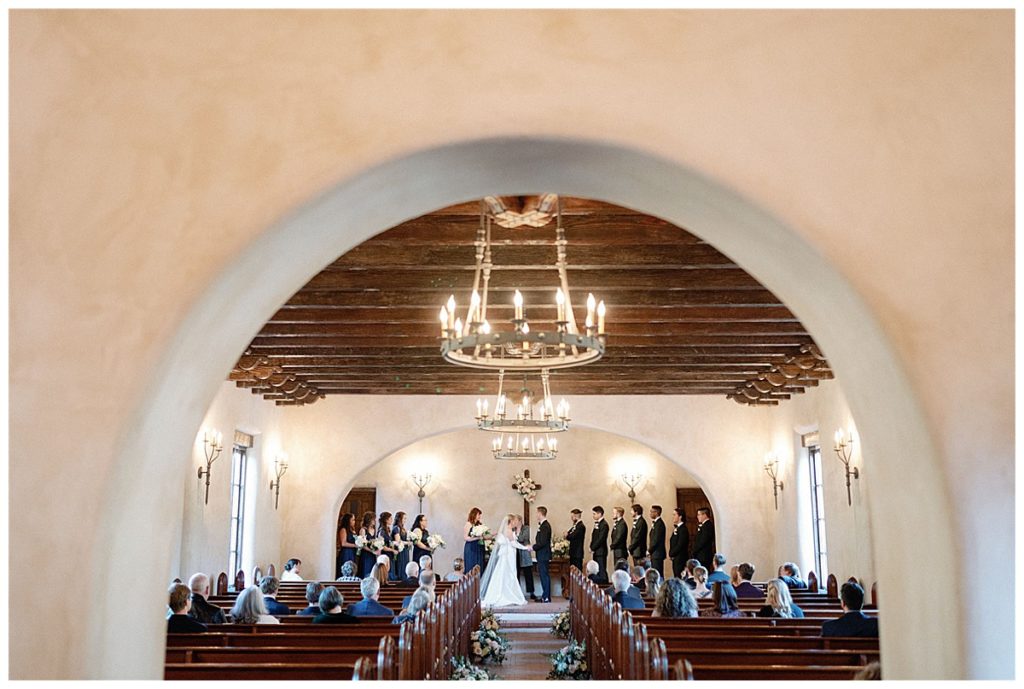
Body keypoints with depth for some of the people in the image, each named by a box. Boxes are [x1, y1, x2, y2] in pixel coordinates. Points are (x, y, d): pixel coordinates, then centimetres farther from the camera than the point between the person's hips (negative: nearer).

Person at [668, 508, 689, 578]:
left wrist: (671, 554, -9)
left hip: (680, 560, -9)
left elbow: (680, 545, -18)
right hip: (675, 559, 9)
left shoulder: (683, 529, -14)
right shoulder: (676, 528, 14)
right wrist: (670, 554, 3)